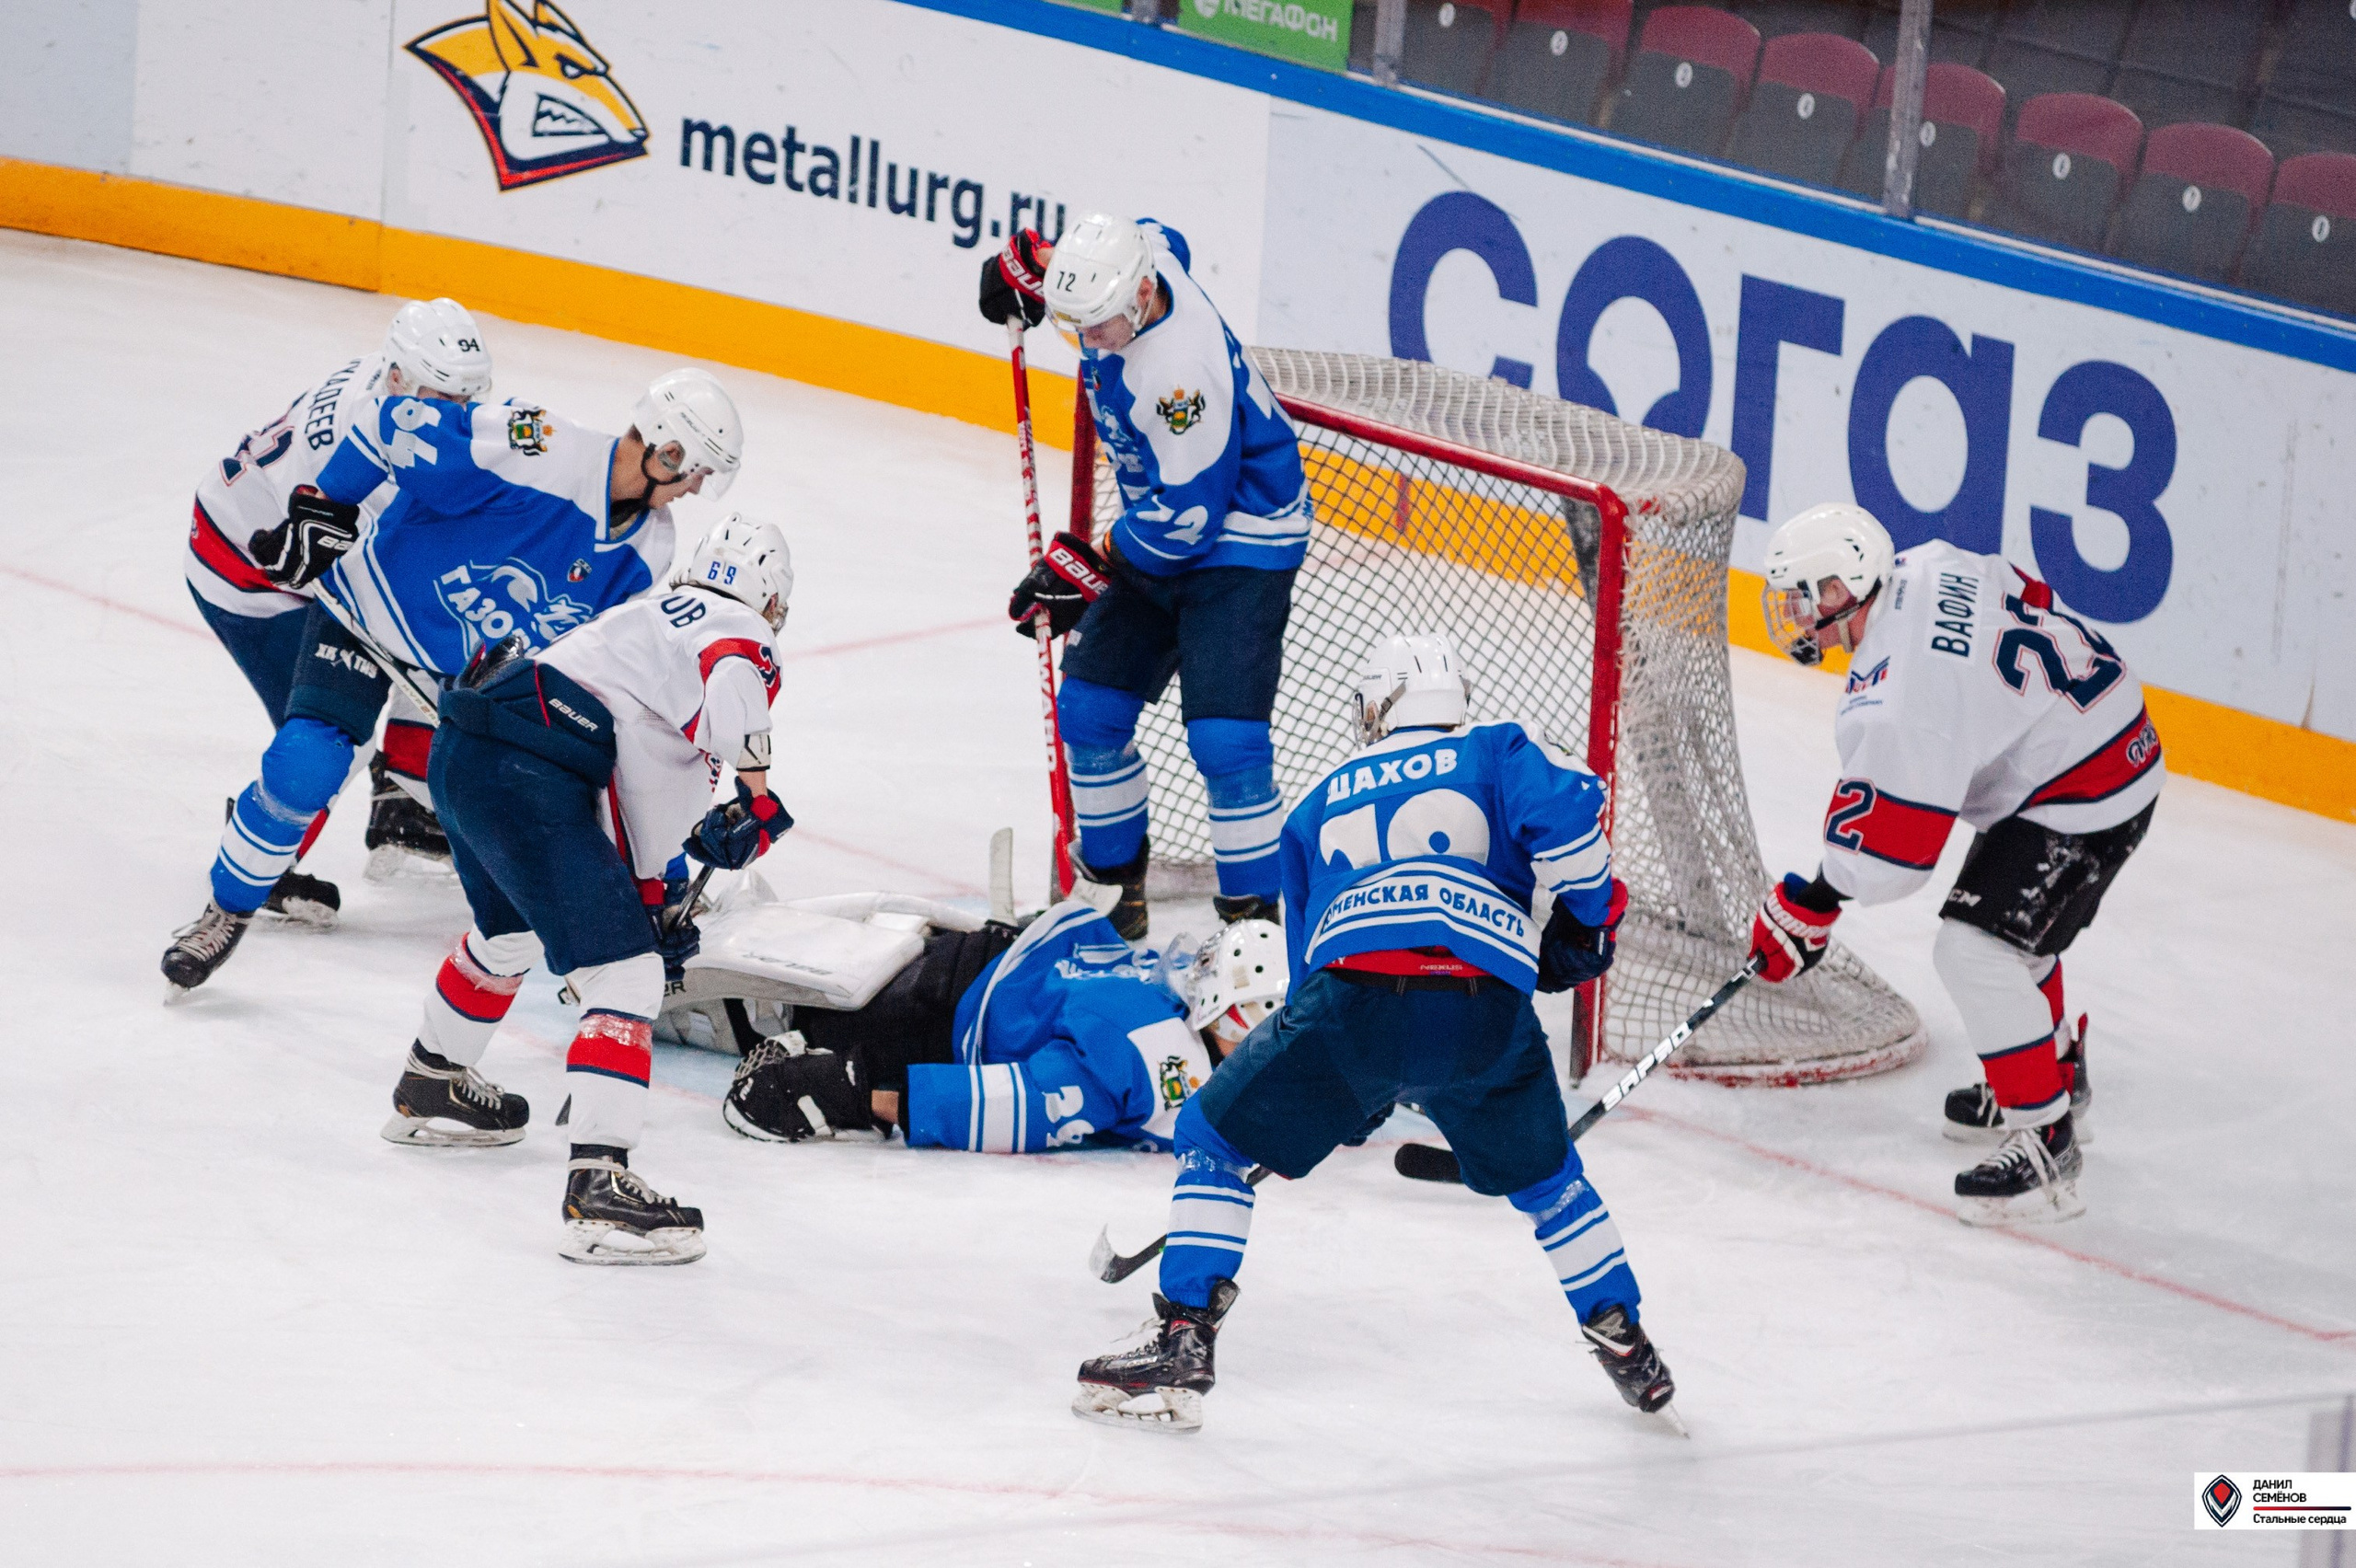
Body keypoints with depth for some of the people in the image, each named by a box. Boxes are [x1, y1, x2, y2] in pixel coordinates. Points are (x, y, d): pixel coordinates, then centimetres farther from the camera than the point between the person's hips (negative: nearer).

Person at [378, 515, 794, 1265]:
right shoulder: (742, 636, 3)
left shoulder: (652, 614, 29)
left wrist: (647, 890, 41)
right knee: (625, 974, -10)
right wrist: (756, 797, -17)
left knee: (511, 933, 36)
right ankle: (598, 1188, -21)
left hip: (462, 752, 10)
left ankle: (429, 1090, 56)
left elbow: (636, 780, 36)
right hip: (526, 780, -10)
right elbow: (731, 698, -24)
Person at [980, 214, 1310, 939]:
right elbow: (1162, 241, 18)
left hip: (1242, 539, -9)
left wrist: (1089, 565, -22)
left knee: (1224, 736, -18)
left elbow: (1191, 512, -29)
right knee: (1089, 709, 8)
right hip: (1163, 526, 9)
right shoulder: (1129, 259, -10)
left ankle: (1254, 917, -10)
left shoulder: (1180, 369, -35)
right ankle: (1115, 887, 23)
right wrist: (1029, 263, 17)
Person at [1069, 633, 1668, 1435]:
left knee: (1215, 1140, 17)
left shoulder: (1321, 804, 31)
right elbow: (1566, 808, -1)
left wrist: (1356, 1086, 47)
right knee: (1545, 1178, 28)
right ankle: (1628, 1350, 31)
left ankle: (1181, 1344, 7)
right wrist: (1590, 913, 15)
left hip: (1353, 993, -1)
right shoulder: (1497, 753, 23)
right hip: (1489, 1008, 1)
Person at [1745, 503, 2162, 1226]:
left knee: (1978, 949, -14)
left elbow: (1886, 844, -26)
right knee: (2012, 918, 29)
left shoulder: (1894, 695, -29)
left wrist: (1807, 904, -13)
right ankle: (2055, 1073, 50)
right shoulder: (1930, 569, -4)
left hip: (2083, 799, -11)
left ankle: (2045, 1145, -8)